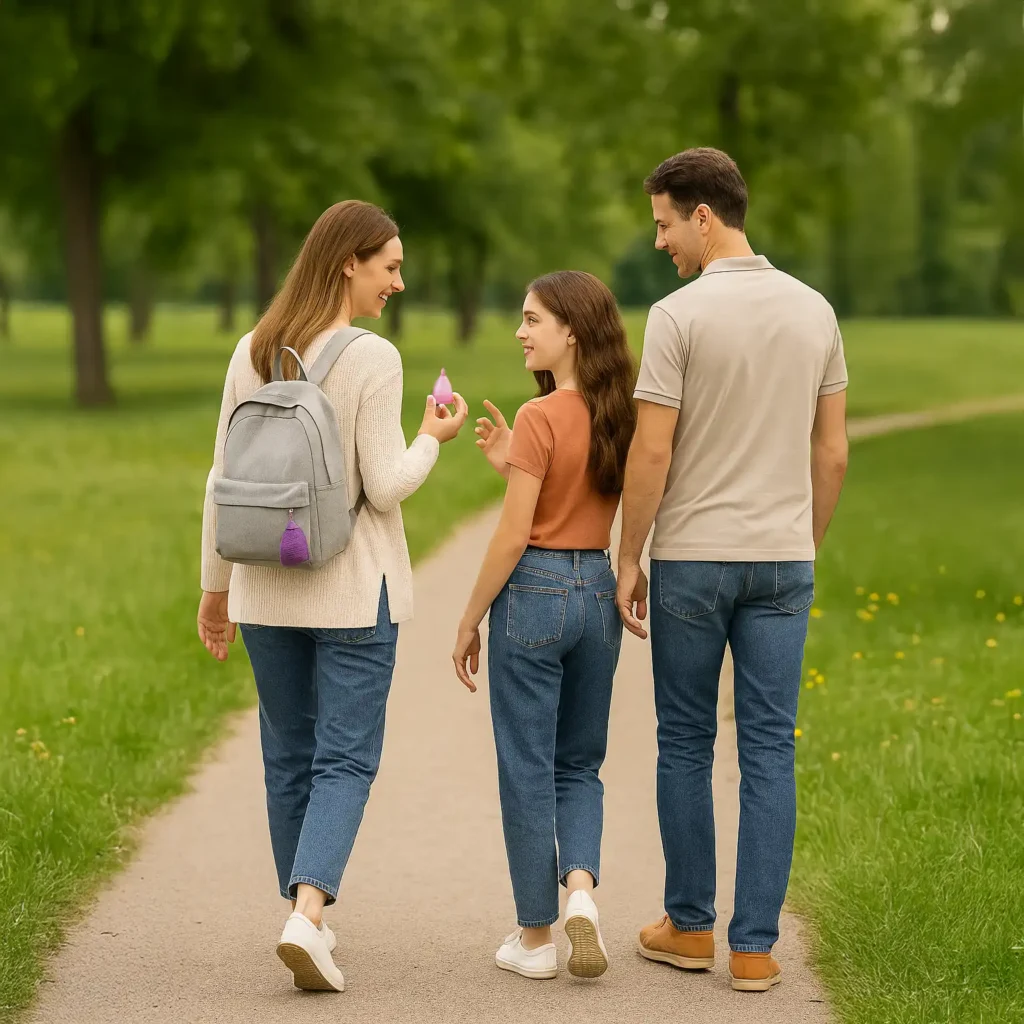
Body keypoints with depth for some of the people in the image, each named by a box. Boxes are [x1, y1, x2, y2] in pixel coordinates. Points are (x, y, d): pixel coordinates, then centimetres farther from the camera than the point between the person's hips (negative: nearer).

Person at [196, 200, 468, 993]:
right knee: (345, 758, 0)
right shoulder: (372, 360, -13)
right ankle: (307, 914, -17)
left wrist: (216, 585, 13)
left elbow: (223, 482, 5)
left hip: (267, 586, 5)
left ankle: (307, 919, 22)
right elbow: (386, 488, -14)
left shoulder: (252, 354, 3)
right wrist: (433, 440, 4)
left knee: (290, 756, 15)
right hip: (353, 588, -5)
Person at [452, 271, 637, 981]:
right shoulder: (620, 416, 4)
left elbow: (515, 535, -15)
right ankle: (581, 886, -5)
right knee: (580, 764, 18)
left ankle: (536, 936, 11)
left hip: (535, 590, -6)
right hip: (600, 592, 6)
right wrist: (511, 463, 5)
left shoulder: (541, 418, -15)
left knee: (528, 769, 5)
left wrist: (470, 621, -6)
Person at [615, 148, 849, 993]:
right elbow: (833, 453, 8)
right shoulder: (814, 312, 4)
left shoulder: (679, 316, -12)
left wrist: (629, 559, -3)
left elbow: (651, 453, -13)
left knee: (686, 745, 10)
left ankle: (690, 927, 19)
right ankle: (755, 947, 6)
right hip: (783, 559, 3)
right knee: (769, 751, 5)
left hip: (691, 558, -3)